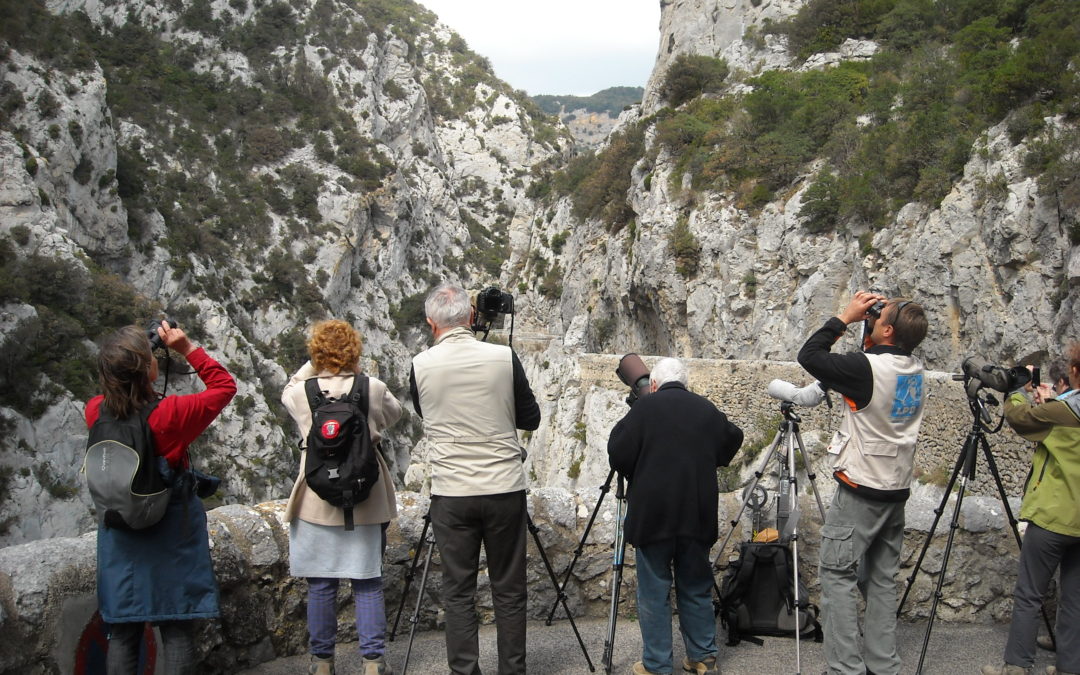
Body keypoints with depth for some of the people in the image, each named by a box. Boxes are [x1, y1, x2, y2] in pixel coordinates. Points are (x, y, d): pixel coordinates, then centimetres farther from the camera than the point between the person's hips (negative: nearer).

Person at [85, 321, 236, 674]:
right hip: (173, 537, -4)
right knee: (177, 632, 6)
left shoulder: (96, 412, -11)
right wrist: (188, 349, -9)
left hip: (121, 538, 4)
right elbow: (225, 386, -8)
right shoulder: (172, 414, -21)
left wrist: (122, 366, 3)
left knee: (122, 634, 12)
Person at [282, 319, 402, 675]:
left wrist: (313, 365, 19)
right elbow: (394, 414, 14)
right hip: (365, 502, 0)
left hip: (316, 503, 1)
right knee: (368, 583, 6)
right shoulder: (374, 388, -7)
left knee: (320, 585, 9)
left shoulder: (301, 392, -5)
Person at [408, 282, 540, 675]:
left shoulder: (421, 366, -3)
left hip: (451, 493, 0)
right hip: (505, 488, 0)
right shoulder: (503, 358, -6)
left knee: (458, 591, 7)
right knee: (509, 591, 9)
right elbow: (531, 419, 5)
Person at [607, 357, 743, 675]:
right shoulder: (707, 409, 7)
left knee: (654, 592, 3)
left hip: (653, 514, -4)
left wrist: (635, 478, 10)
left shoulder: (645, 407, -6)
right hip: (698, 515, 4)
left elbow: (618, 453, -8)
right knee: (696, 589, 16)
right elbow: (731, 443, 16)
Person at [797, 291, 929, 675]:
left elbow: (809, 355, -13)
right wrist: (861, 323, 8)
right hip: (896, 490, 8)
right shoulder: (915, 371, 4)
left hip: (860, 491, -7)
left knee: (837, 575, -2)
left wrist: (845, 317, -5)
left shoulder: (869, 368, -19)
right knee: (882, 580, 13)